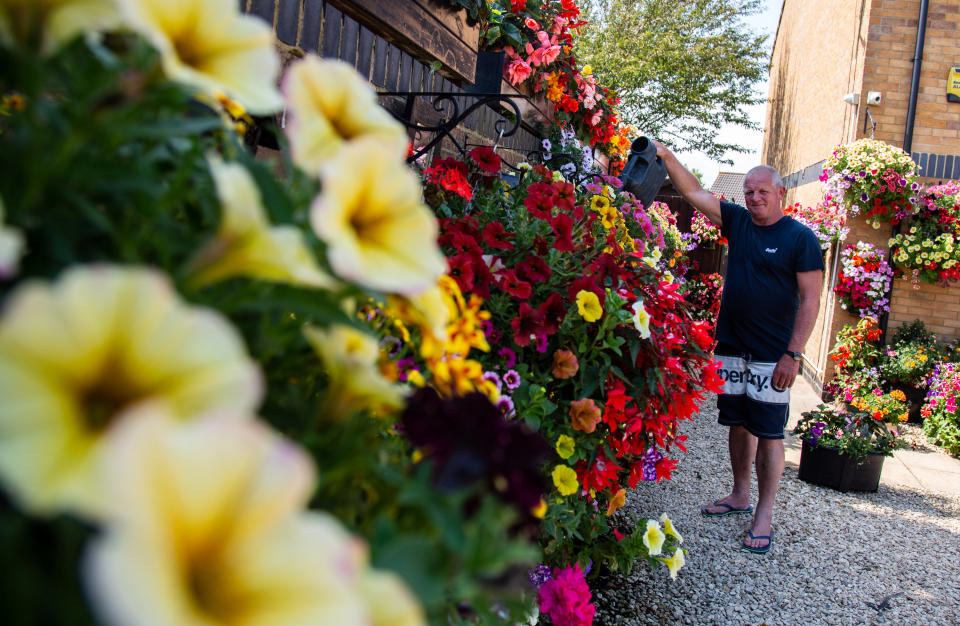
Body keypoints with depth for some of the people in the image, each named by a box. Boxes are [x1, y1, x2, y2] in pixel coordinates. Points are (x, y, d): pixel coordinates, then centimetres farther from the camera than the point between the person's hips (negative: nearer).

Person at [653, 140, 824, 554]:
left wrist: (793, 354, -16)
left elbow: (810, 299, -10)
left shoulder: (800, 238, -7)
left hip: (772, 356, -5)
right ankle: (740, 495, 29)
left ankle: (764, 515, 8)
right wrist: (666, 156, -6)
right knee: (738, 424, 14)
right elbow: (694, 193, 7)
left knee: (769, 433, -1)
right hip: (731, 349, 5)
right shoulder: (737, 221, 8)